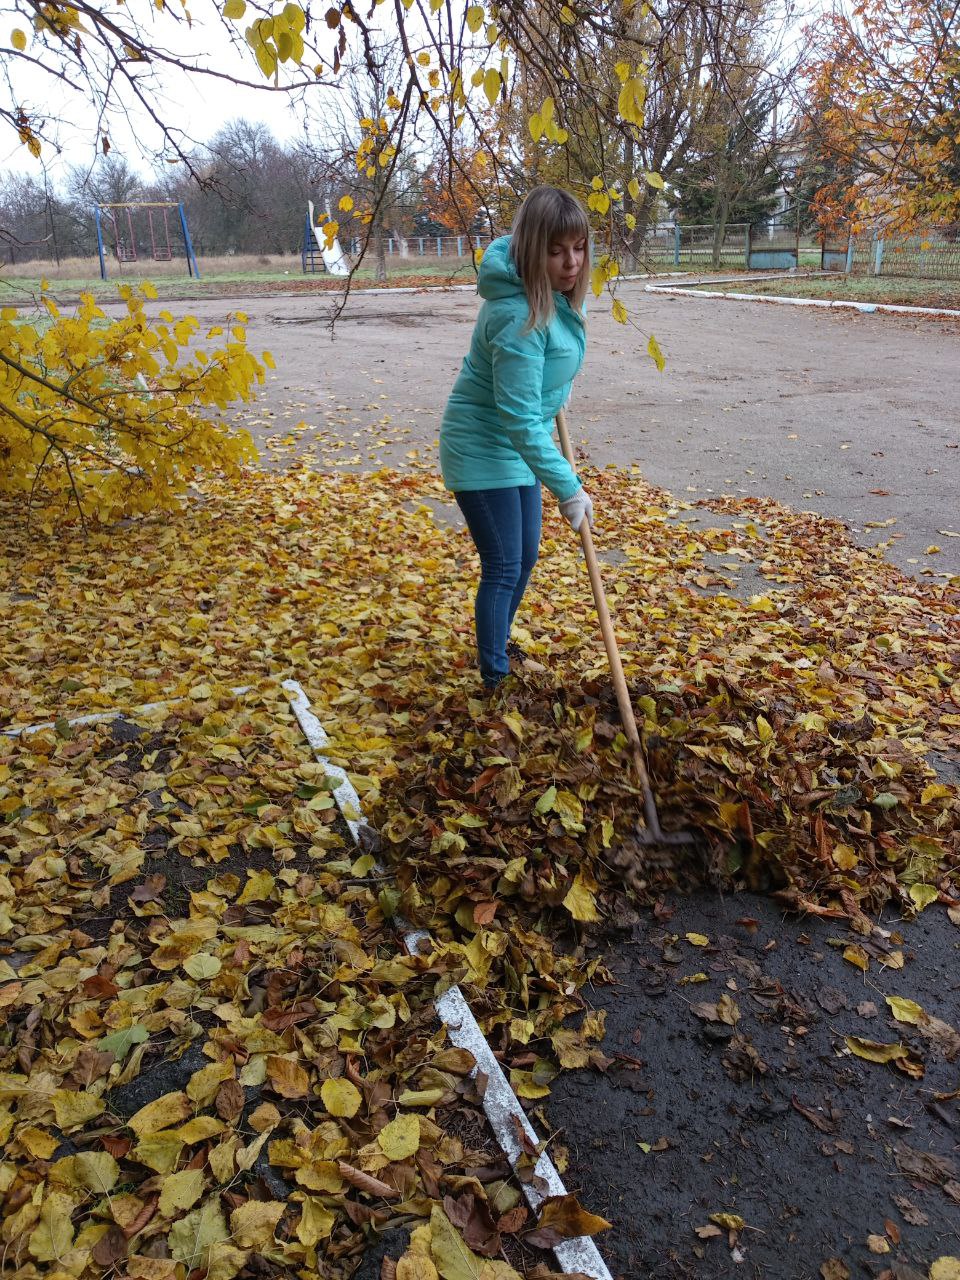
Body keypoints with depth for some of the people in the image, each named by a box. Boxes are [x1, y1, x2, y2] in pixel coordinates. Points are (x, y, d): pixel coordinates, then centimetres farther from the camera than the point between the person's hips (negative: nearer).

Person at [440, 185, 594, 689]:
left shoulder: (552, 293, -3)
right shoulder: (518, 317, -31)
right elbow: (519, 419, -31)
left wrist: (552, 393, 19)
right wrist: (567, 487, -30)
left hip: (516, 447, 9)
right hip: (482, 450, -9)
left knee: (525, 557, 17)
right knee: (502, 567, -5)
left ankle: (498, 645, 38)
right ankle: (494, 677, 9)